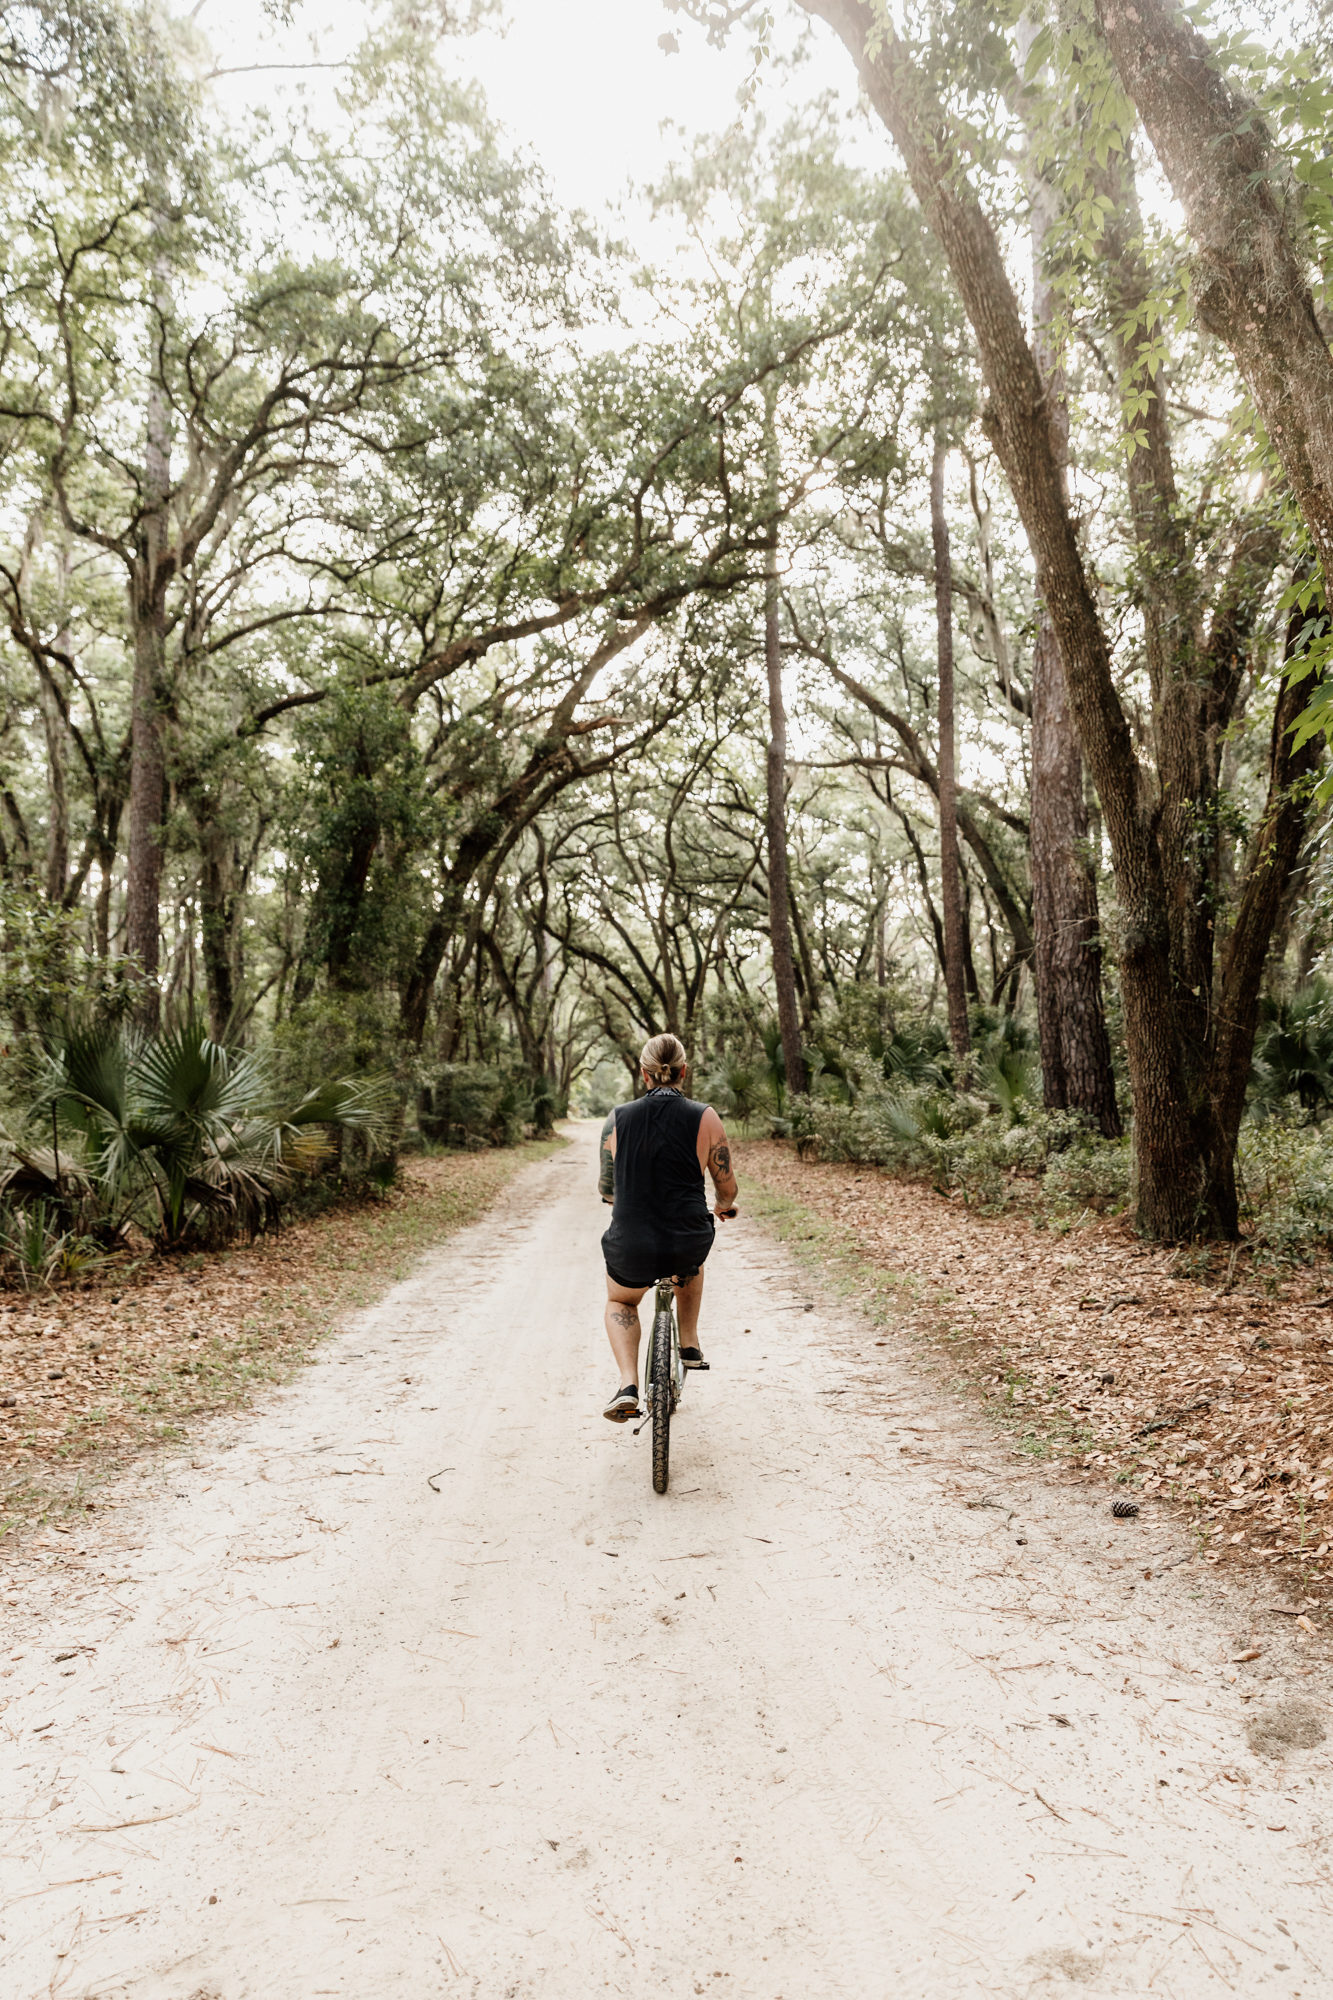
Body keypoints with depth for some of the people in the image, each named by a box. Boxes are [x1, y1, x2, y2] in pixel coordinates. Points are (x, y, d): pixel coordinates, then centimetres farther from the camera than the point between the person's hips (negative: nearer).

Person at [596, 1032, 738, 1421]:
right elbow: (726, 1190, 2)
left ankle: (628, 1385, 11)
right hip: (688, 1247, 0)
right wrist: (724, 1206, 26)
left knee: (620, 1302, 31)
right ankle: (690, 1345, 39)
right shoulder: (705, 1118, -5)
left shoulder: (618, 1118, -1)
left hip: (631, 1250, 0)